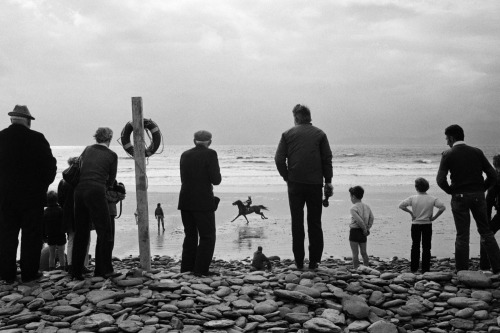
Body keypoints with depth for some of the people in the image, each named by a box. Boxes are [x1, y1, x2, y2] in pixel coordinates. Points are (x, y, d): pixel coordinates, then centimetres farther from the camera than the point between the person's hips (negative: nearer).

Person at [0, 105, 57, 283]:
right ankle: (29, 272, 9)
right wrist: (42, 186, 7)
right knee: (31, 235, 6)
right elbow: (50, 165, -8)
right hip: (32, 195, -3)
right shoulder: (37, 138, -10)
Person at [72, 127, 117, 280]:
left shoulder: (87, 150, 15)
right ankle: (100, 270, 2)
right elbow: (111, 181, 9)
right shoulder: (112, 155, 4)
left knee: (81, 232, 11)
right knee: (104, 230, 5)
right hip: (96, 192, -5)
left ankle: (76, 271, 13)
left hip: (79, 190, 5)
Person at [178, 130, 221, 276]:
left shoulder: (185, 155, 8)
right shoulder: (210, 154, -9)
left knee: (190, 235, 16)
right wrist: (216, 173, 8)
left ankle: (187, 268, 17)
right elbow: (216, 180, -12)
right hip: (203, 202, -6)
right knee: (207, 237, 4)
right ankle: (201, 269, -1)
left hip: (185, 201, 6)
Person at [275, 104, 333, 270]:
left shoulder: (288, 134, 2)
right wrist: (328, 181, 7)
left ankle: (299, 262, 8)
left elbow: (279, 159, -4)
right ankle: (314, 261, 7)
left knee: (297, 223, 7)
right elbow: (327, 159, 1)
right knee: (314, 223, 7)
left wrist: (287, 177, 7)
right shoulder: (320, 134, 3)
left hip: (295, 183, 0)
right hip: (315, 183, 0)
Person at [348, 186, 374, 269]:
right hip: (363, 233, 7)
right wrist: (367, 228, 8)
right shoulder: (367, 206, 8)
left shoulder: (353, 208, -15)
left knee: (355, 253, -1)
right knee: (364, 252, 15)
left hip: (354, 231, -7)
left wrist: (365, 230, -11)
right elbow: (371, 218, 8)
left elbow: (359, 220, -22)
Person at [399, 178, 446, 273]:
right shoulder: (432, 199, -6)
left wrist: (411, 213, -4)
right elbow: (442, 207, -14)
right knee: (426, 247, 7)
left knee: (415, 246, 10)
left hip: (415, 225, 0)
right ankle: (425, 269, 7)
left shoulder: (413, 198, -8)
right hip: (427, 225, 0)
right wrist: (434, 217, -6)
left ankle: (414, 268, 12)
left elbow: (401, 205, -14)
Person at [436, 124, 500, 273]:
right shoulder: (477, 152, 3)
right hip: (478, 196, 2)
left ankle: (462, 271, 8)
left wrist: (451, 191, 2)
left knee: (462, 236, 4)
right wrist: (482, 188, 10)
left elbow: (440, 179, -14)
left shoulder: (448, 155, -5)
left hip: (459, 197, -2)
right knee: (486, 232, 14)